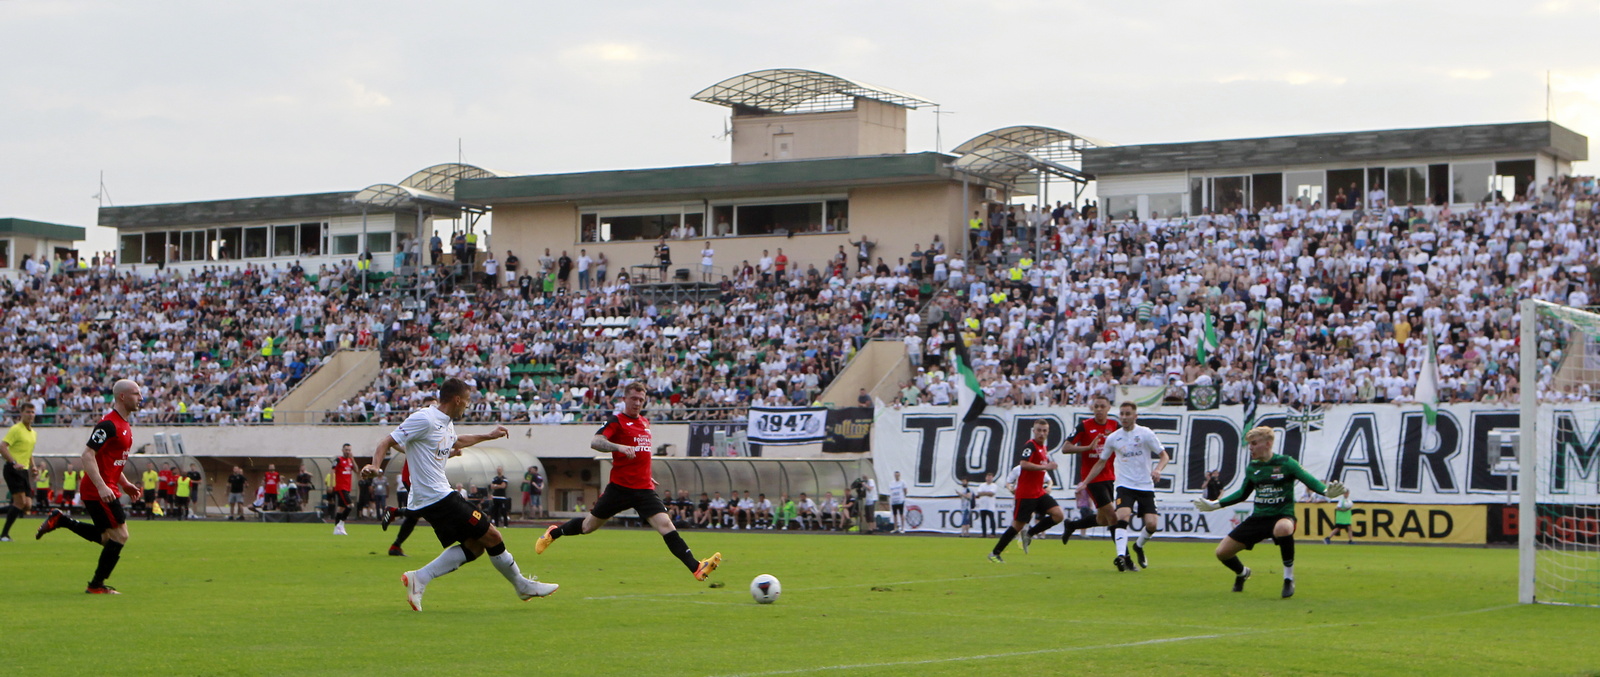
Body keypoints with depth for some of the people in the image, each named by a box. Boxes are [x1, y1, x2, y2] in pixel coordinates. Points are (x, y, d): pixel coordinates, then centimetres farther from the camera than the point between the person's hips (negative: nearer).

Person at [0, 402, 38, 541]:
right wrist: (14, 463, -26)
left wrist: (32, 465, 15)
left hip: (24, 471, 8)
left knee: (27, 506, -2)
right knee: (21, 502, -16)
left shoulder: (34, 433, 17)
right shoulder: (16, 429, -8)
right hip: (13, 470, -8)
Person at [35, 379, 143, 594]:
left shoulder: (123, 425, 14)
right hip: (98, 491, -10)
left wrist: (126, 484, 20)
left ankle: (60, 520, 21)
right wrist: (101, 487, -30)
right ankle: (97, 585, 3)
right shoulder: (109, 424, -18)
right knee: (120, 535, -7)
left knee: (107, 538, 16)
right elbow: (88, 455, -24)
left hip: (107, 490, 10)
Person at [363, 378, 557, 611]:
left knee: (474, 547, 8)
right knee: (491, 536, -4)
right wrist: (375, 466, -34)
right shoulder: (424, 419, -15)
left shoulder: (447, 423, 14)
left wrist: (488, 436, 46)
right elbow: (387, 442, -17)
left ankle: (419, 579, 2)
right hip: (437, 496, -11)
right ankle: (522, 585, 12)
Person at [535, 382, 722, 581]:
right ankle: (553, 532, 37)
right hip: (620, 487, -4)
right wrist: (619, 447, -36)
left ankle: (696, 568, -22)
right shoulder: (617, 421, -5)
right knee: (589, 526, 9)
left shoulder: (645, 422, 16)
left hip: (644, 489, 4)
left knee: (666, 525, -13)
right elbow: (595, 442, -21)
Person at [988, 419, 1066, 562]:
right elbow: (1024, 464, -27)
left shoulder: (1044, 448, 15)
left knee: (1058, 515, -9)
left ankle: (1029, 533, 6)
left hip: (1039, 492, 8)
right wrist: (1045, 466, -25)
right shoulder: (1030, 445, -12)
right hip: (1026, 493, -8)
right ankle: (995, 553, 8)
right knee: (1019, 524, -4)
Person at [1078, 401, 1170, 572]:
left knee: (1151, 524, -9)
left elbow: (1164, 456, 0)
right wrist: (1085, 482, 14)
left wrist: (1158, 469, -22)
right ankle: (1121, 556, -33)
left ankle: (1139, 547, 23)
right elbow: (1101, 462, 17)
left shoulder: (1146, 434, -2)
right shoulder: (1113, 438, 5)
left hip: (1145, 487, 0)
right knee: (1123, 516, -25)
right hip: (1125, 486, 0)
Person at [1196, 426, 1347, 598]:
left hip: (1282, 516, -5)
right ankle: (1242, 573, 35)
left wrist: (1327, 491, -30)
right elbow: (1242, 494, 23)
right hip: (1258, 518, 5)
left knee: (1282, 528, -45)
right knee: (1222, 552, -2)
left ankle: (1289, 577, -23)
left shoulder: (1285, 463, -7)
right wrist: (1216, 505, 24)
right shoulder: (1252, 468, 8)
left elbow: (1311, 481, -9)